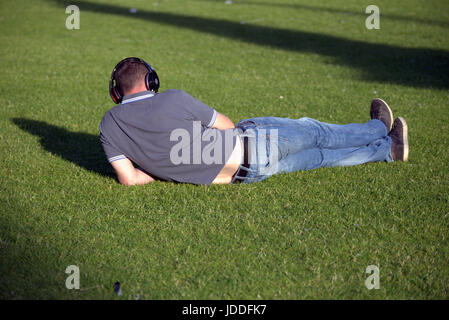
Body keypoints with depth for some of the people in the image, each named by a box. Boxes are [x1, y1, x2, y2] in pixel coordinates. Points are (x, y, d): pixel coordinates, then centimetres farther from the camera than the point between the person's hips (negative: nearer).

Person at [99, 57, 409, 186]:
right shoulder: (173, 99, -16)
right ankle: (379, 130, 42)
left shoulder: (108, 125, -6)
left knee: (314, 156, 19)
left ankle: (387, 148, 33)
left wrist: (168, 169, 9)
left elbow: (129, 178, -6)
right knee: (314, 133, 19)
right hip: (250, 143, -6)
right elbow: (225, 125, -2)